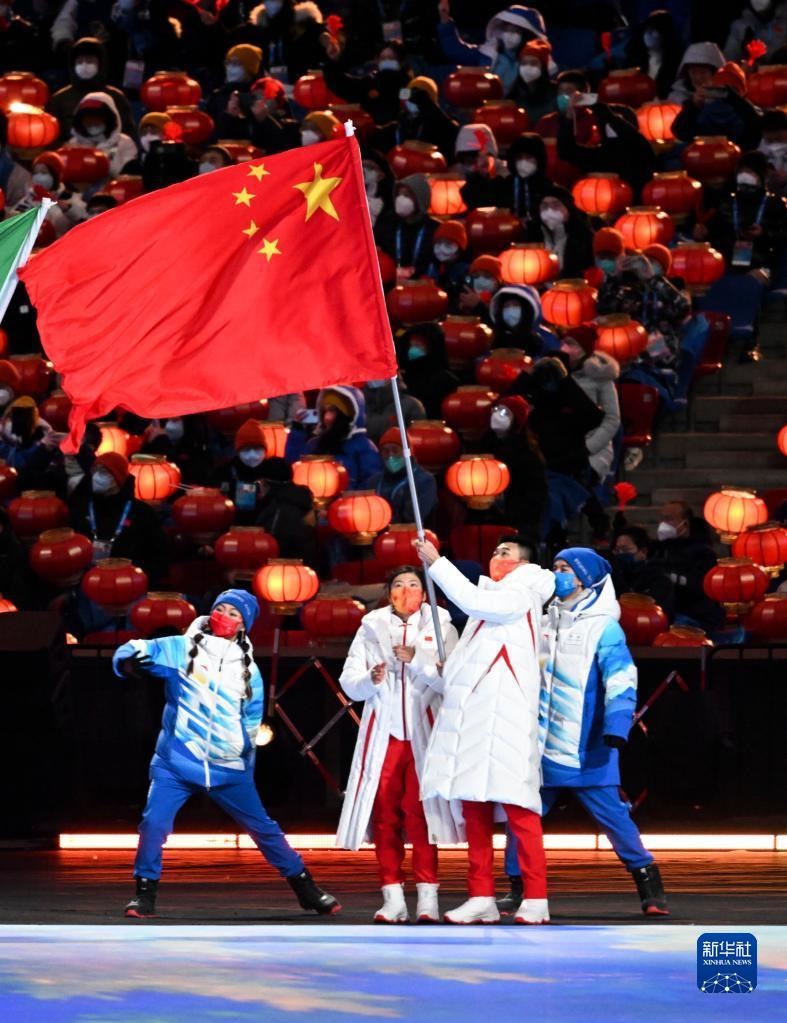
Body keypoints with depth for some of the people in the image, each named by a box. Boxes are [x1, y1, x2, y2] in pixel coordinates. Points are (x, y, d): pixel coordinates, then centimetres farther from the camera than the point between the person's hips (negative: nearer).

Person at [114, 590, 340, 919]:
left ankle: (305, 888, 20)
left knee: (263, 827, 8)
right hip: (176, 762, -2)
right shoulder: (181, 649, -2)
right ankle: (145, 894, 0)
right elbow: (129, 655, -7)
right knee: (154, 823, -17)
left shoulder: (248, 669, 8)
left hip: (228, 770, 2)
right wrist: (129, 660, -29)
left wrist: (247, 761, 17)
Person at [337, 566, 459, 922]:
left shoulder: (440, 626, 8)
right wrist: (371, 679, -11)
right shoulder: (372, 627, 13)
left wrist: (418, 660, -16)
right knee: (384, 814, -4)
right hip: (383, 731, 2)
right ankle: (393, 898, -1)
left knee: (420, 812, -11)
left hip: (424, 731, -2)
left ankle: (427, 896, -10)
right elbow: (349, 682, 9)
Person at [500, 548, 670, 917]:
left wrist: (616, 729, -26)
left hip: (586, 750, -6)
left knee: (612, 814, -8)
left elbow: (621, 682, -14)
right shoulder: (543, 624, 14)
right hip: (543, 747, 6)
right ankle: (516, 888, 14)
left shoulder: (603, 627, -5)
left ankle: (650, 886, -1)